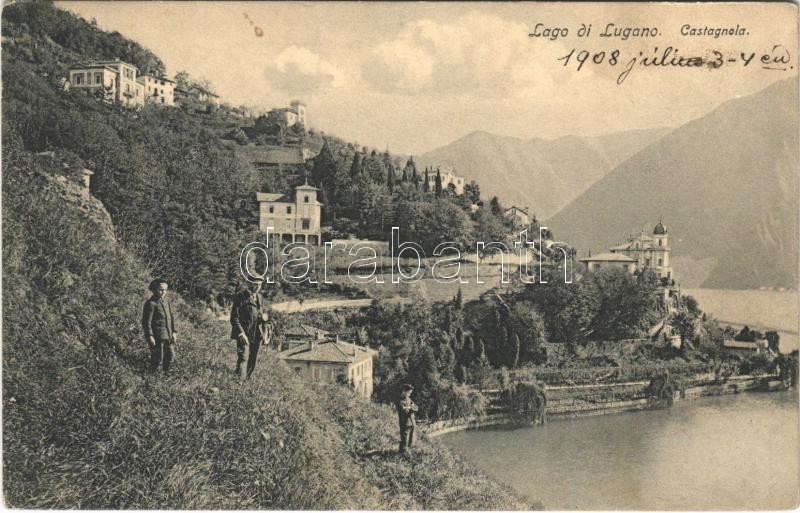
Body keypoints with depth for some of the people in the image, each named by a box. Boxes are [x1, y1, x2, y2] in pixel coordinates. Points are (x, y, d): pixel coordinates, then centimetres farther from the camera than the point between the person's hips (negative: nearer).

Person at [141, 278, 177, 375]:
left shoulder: (166, 302, 11)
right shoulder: (151, 304, -13)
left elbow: (172, 318, 16)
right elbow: (146, 321, -14)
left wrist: (174, 332, 9)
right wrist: (149, 336, -17)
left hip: (168, 335, 7)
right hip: (157, 336, -7)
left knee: (170, 356, 15)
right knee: (157, 358, 2)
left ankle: (166, 372, 36)